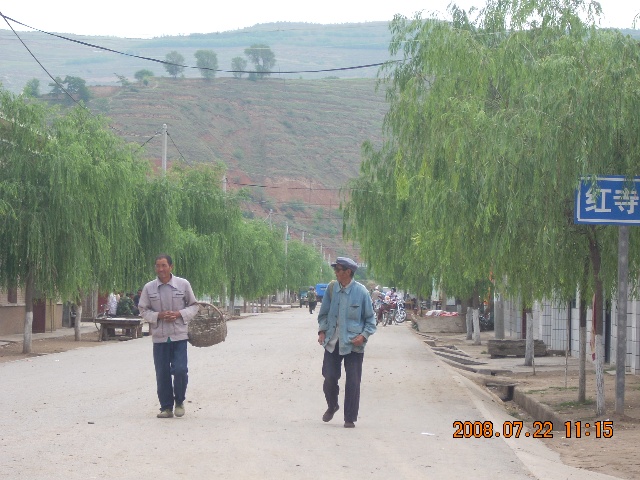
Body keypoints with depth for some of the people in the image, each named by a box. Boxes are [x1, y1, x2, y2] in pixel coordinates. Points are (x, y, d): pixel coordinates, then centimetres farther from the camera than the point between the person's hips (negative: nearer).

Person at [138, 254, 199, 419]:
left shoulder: (183, 284, 1)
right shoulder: (149, 288, 3)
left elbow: (194, 306, 9)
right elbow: (143, 309, 7)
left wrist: (179, 314, -10)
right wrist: (159, 316, -11)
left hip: (179, 335, -1)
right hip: (159, 336, 1)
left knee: (180, 370, -10)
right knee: (162, 374, 1)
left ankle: (179, 401, 14)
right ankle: (166, 407, 12)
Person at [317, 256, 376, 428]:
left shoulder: (361, 292, -7)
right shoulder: (331, 288, 1)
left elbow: (370, 319, 1)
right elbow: (324, 313, 13)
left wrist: (364, 335, -12)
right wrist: (322, 331, 0)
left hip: (353, 344, -3)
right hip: (332, 342, 3)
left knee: (352, 382, 0)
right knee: (329, 377, 4)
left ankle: (350, 418, 11)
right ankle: (332, 406, 32)